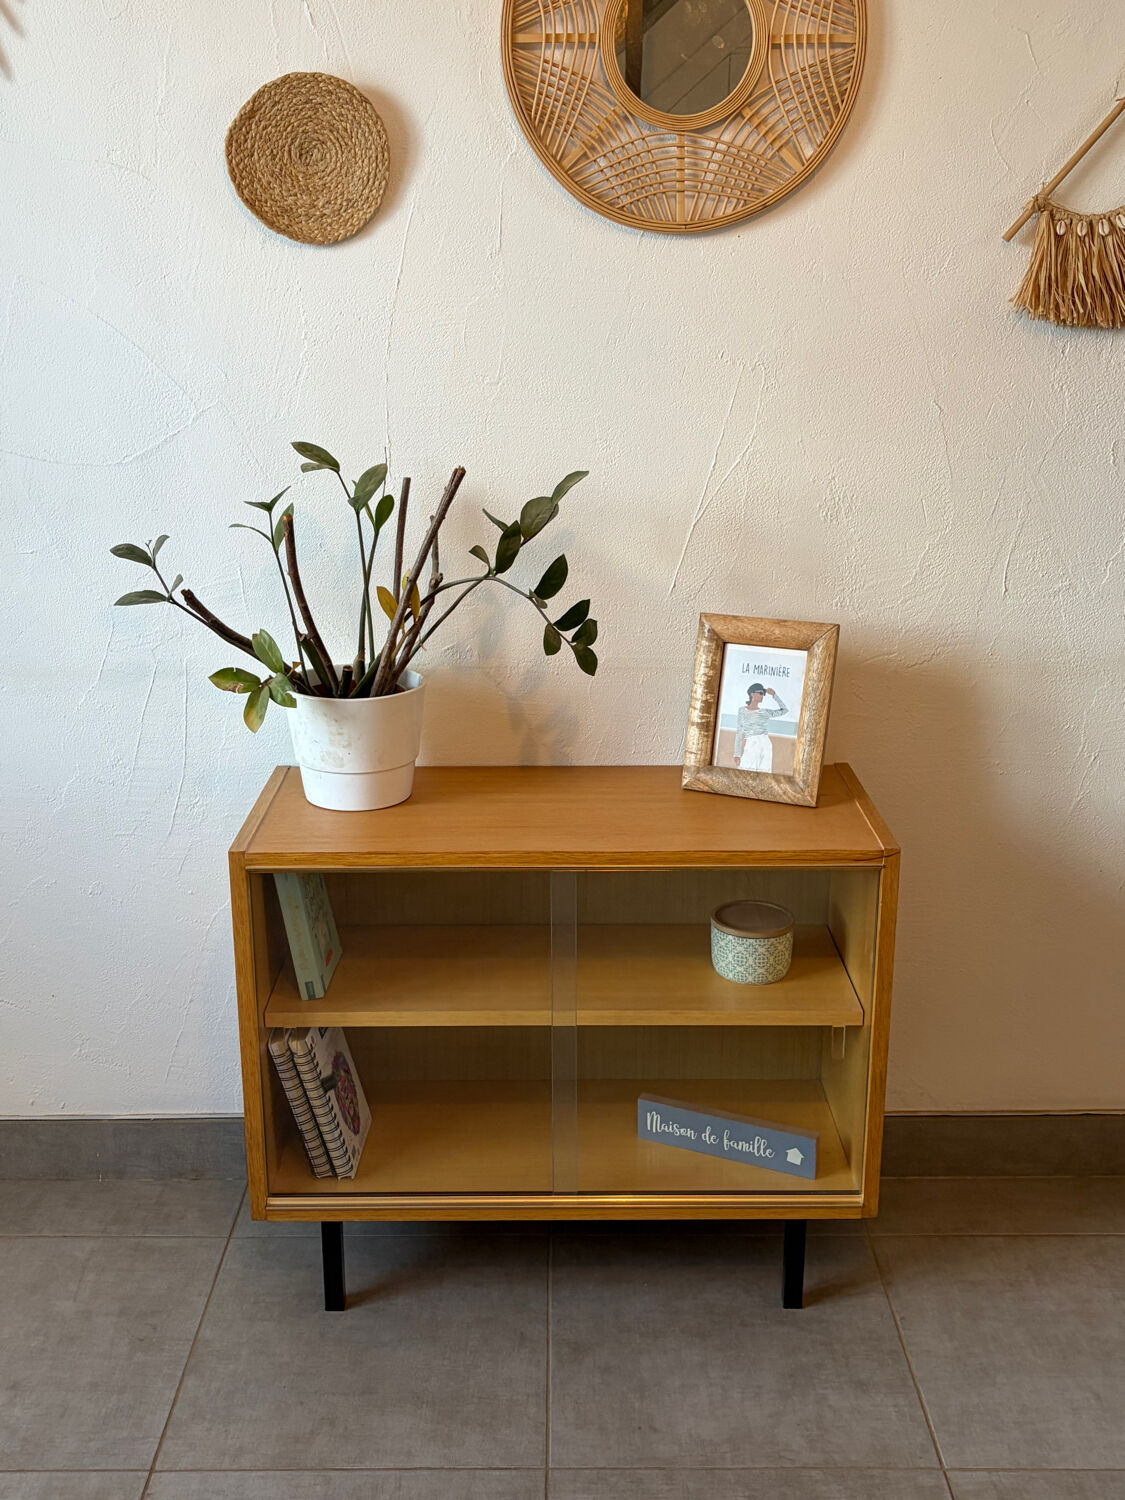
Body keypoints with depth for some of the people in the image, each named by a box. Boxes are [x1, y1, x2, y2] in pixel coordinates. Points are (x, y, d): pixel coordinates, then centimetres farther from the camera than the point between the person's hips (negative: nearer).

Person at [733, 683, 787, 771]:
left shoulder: (765, 712, 14)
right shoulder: (743, 711, 8)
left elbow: (784, 710, 21)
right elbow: (739, 733, 5)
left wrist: (774, 695, 16)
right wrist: (737, 754, -1)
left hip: (765, 747, 2)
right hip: (750, 748, -2)